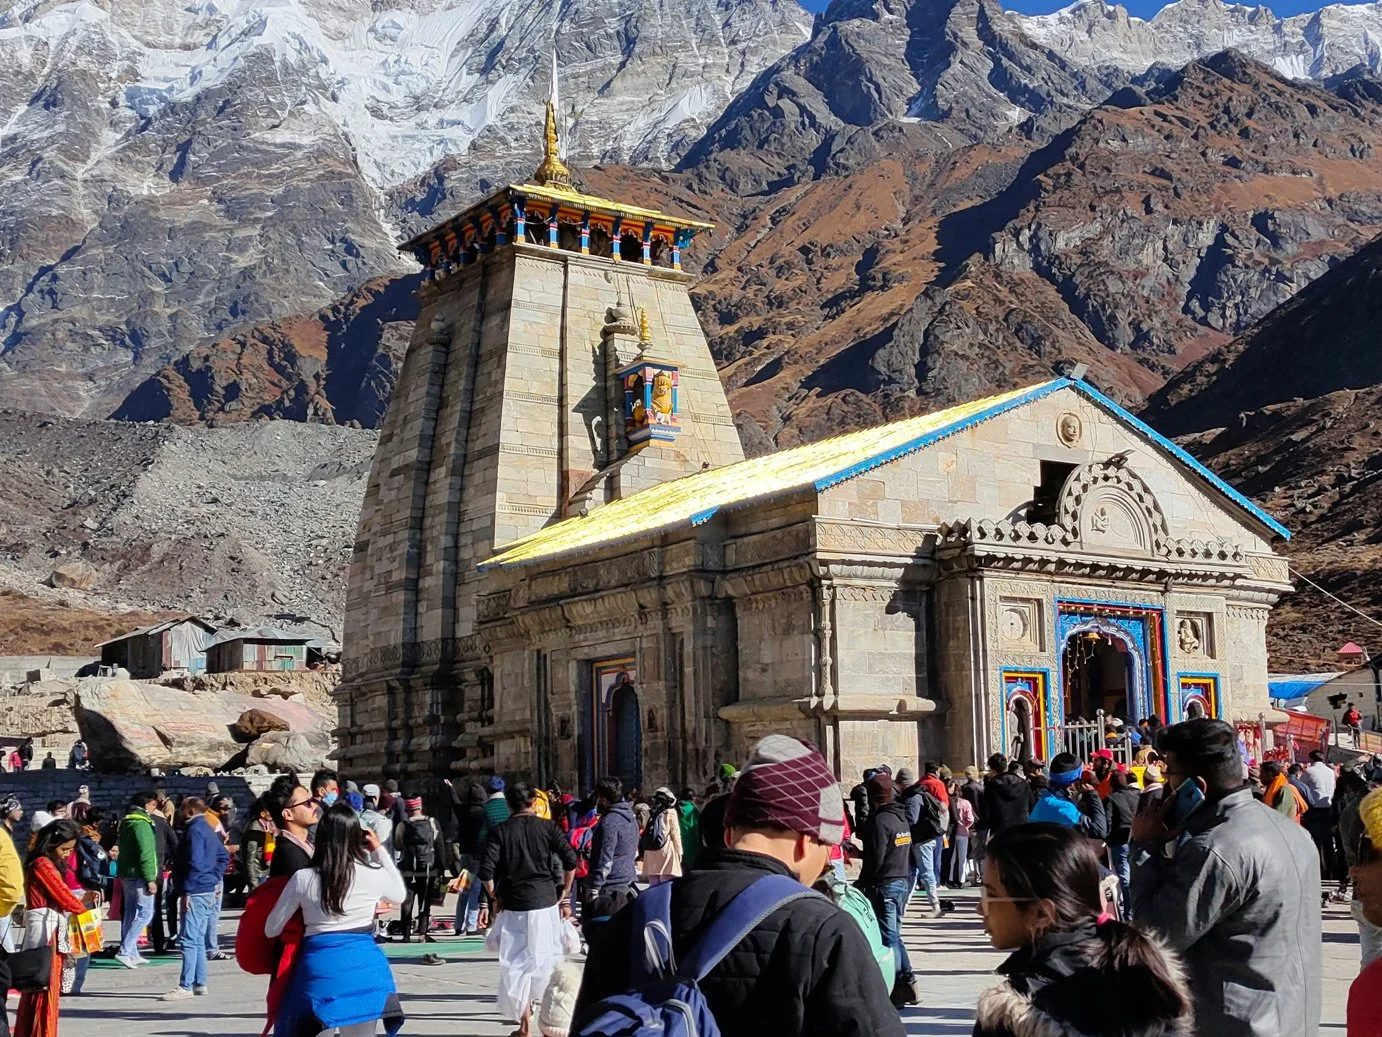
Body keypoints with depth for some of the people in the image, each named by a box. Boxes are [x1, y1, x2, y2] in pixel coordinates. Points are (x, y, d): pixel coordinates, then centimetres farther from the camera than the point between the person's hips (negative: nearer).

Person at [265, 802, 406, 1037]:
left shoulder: (303, 879, -3)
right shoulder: (374, 874, -1)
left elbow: (271, 930, 7)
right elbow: (400, 895, 23)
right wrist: (379, 850, 20)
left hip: (319, 968, -1)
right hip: (364, 968, 1)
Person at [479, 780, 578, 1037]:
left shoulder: (499, 831, 0)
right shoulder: (547, 827, 1)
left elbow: (486, 870, -10)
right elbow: (570, 861, -6)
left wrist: (494, 898, 5)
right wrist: (564, 895, 5)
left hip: (513, 904, 0)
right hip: (545, 901, 0)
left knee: (517, 961, 6)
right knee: (545, 958, 14)